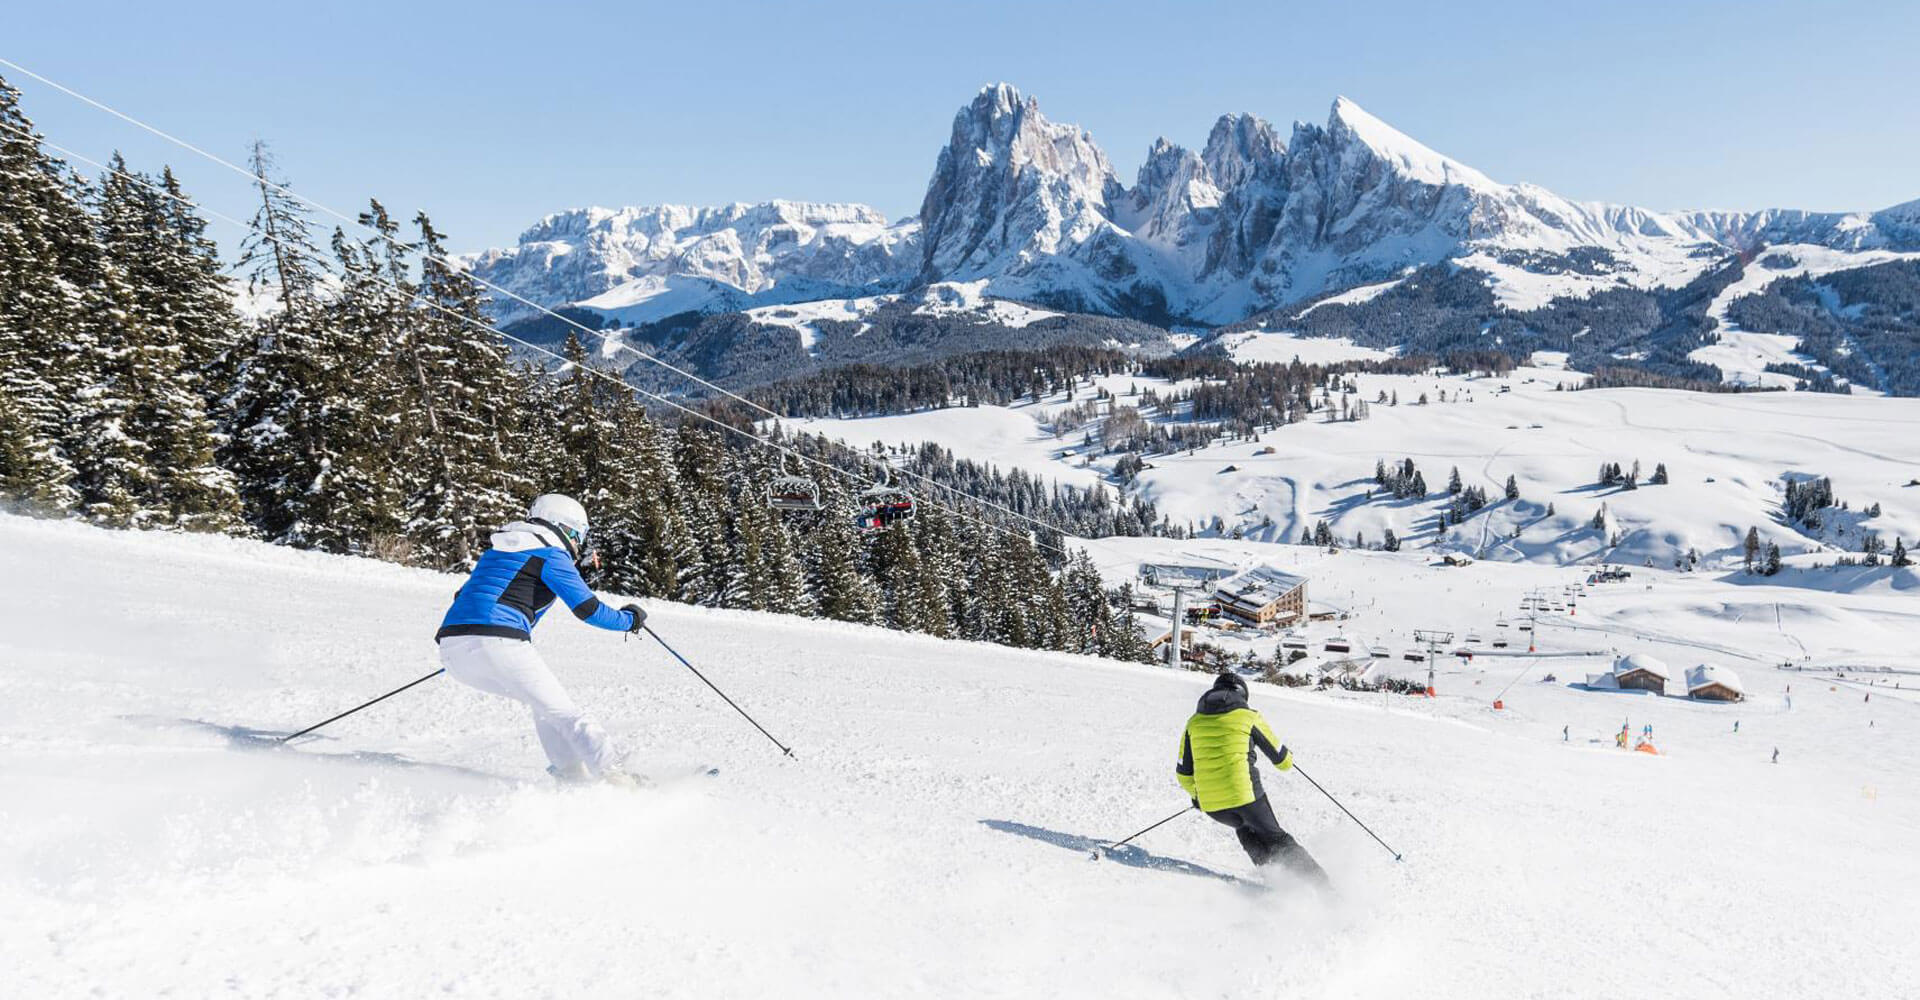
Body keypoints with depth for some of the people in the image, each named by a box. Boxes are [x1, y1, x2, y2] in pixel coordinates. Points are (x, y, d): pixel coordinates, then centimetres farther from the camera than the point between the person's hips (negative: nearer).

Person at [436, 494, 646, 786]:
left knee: (543, 701, 22)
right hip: (499, 645, -8)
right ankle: (613, 777, -9)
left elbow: (463, 597, 32)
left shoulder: (498, 550, 26)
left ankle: (569, 772, 15)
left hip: (453, 651, 8)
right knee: (563, 713, 1)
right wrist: (631, 619, 16)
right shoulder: (552, 556, 2)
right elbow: (590, 610, -2)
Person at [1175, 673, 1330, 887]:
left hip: (1210, 804, 3)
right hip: (1244, 794, -3)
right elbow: (1282, 759, 10)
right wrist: (1287, 758, 34)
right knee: (1274, 838, 17)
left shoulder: (1194, 722, 11)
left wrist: (1196, 795, 31)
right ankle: (1317, 880, 9)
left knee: (1246, 831, 31)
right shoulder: (1249, 717, 2)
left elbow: (1183, 773, 12)